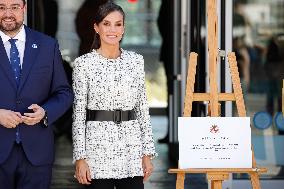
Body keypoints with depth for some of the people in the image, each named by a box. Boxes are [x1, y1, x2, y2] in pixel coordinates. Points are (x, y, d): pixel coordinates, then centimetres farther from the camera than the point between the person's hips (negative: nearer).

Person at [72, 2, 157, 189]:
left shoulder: (136, 61, 7)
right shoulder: (84, 63, -2)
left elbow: (143, 109, 9)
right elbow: (79, 113, -2)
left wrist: (147, 153, 5)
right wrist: (80, 157, -7)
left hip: (131, 148, 3)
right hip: (98, 147, -3)